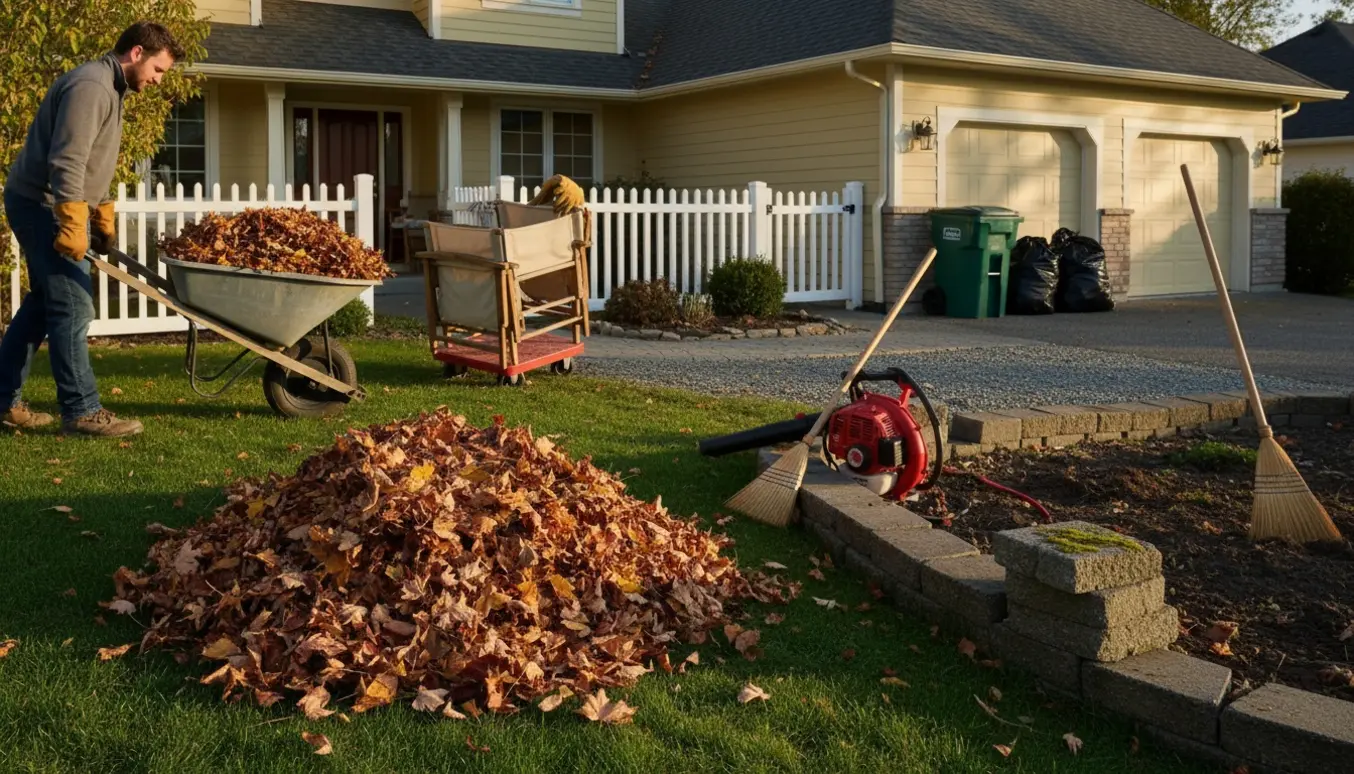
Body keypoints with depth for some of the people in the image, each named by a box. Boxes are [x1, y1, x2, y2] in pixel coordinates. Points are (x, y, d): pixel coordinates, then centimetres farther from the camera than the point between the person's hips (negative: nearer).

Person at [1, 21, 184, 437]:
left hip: (45, 207, 11)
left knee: (44, 302, 15)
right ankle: (81, 411, -5)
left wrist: (103, 220, 22)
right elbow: (66, 164, -25)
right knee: (73, 307, -9)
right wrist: (73, 226, -27)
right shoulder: (90, 87, -18)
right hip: (44, 206, -11)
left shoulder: (110, 88, 16)